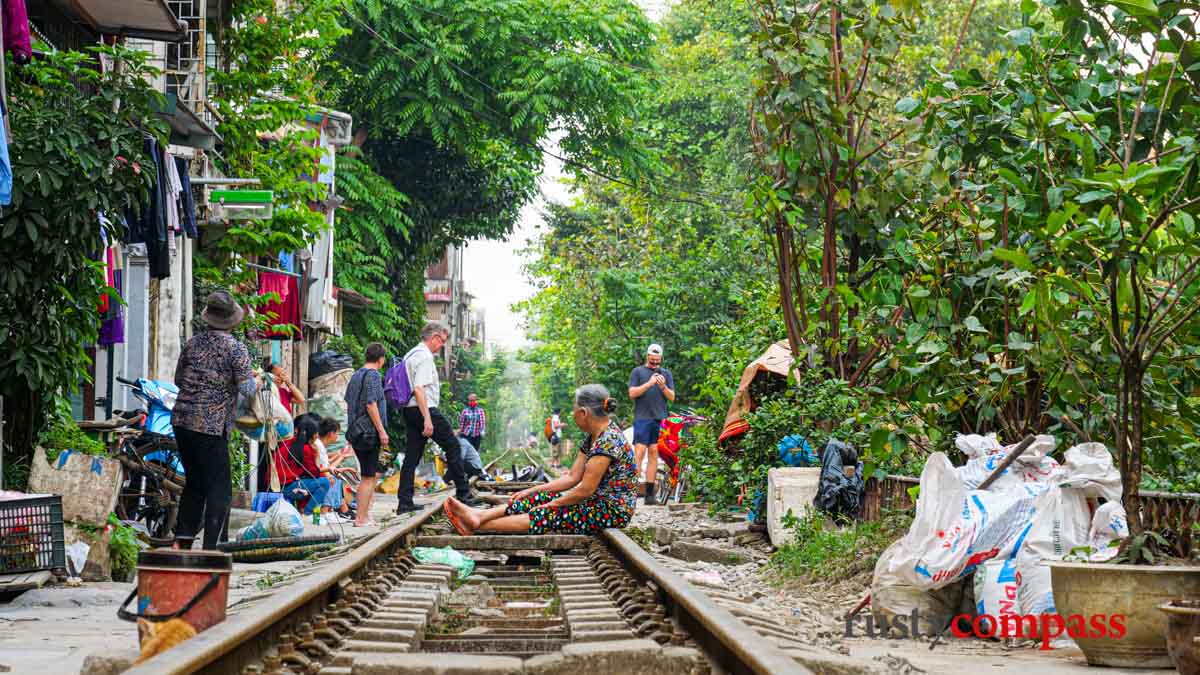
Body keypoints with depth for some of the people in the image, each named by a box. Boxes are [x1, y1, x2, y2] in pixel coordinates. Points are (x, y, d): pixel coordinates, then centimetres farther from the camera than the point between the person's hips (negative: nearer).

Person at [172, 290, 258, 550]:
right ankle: (210, 548, -2)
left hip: (182, 421, 6)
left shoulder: (192, 344, 8)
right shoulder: (235, 349, -8)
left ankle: (181, 541, 13)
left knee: (194, 482, 18)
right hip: (212, 426, -6)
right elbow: (247, 389, -11)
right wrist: (257, 380, 9)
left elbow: (178, 379, 17)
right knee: (219, 487, 2)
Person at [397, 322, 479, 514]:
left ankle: (404, 502, 3)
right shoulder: (424, 357, -13)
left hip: (410, 411, 10)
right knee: (453, 447, 1)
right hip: (425, 410, -10)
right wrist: (427, 419, -26)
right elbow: (419, 389, -22)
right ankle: (463, 494, 4)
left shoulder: (410, 355, 18)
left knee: (412, 455, 7)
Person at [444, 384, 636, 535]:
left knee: (546, 515, -18)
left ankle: (477, 526, -14)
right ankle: (477, 516, -7)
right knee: (536, 500, 0)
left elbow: (586, 490, -22)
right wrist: (533, 490, 6)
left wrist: (552, 504, -10)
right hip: (600, 503, 9)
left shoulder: (607, 441, -22)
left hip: (614, 510, -9)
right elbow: (572, 477, 12)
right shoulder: (593, 438, 10)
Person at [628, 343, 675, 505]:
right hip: (642, 418, -3)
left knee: (654, 454, 1)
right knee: (639, 451, -13)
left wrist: (663, 386, -7)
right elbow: (632, 393, -2)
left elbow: (672, 397, 13)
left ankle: (649, 492, 1)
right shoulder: (638, 372, 8)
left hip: (660, 419, 3)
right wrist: (649, 384, -14)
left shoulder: (666, 374, 17)